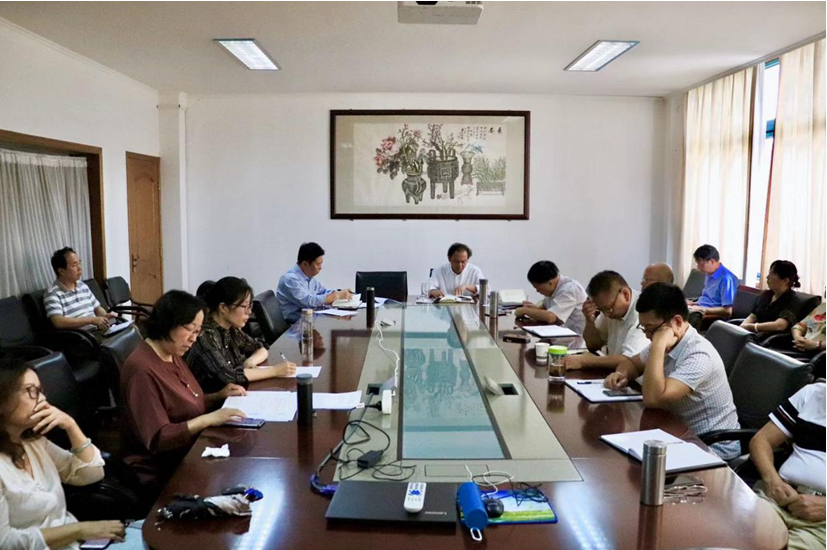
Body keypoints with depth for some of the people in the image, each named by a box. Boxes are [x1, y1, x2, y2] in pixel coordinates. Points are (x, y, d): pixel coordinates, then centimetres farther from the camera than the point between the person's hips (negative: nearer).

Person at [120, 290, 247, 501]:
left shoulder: (172, 356, 8)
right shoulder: (142, 369, -21)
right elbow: (158, 439, -25)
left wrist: (218, 396, 3)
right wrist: (209, 419, -29)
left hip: (187, 459, 8)